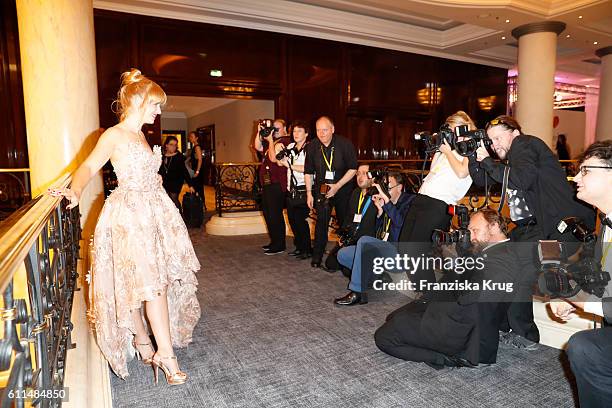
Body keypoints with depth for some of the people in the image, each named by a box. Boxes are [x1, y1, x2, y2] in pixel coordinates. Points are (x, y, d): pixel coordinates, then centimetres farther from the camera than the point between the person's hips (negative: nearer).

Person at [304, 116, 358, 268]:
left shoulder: (345, 144, -13)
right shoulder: (312, 146, -4)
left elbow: (353, 169, -11)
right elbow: (308, 172, 4)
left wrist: (337, 186, -18)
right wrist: (309, 193, -1)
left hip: (343, 188, -1)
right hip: (321, 189, 2)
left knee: (344, 221, 6)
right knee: (321, 220, -7)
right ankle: (317, 256, 1)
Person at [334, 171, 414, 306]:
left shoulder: (409, 200, -2)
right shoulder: (388, 203, 16)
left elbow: (400, 222, -23)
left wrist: (386, 199, -24)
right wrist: (380, 211, 1)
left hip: (398, 253, -8)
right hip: (380, 250, 8)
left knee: (364, 240, -32)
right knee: (342, 255, 0)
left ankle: (357, 294, -28)